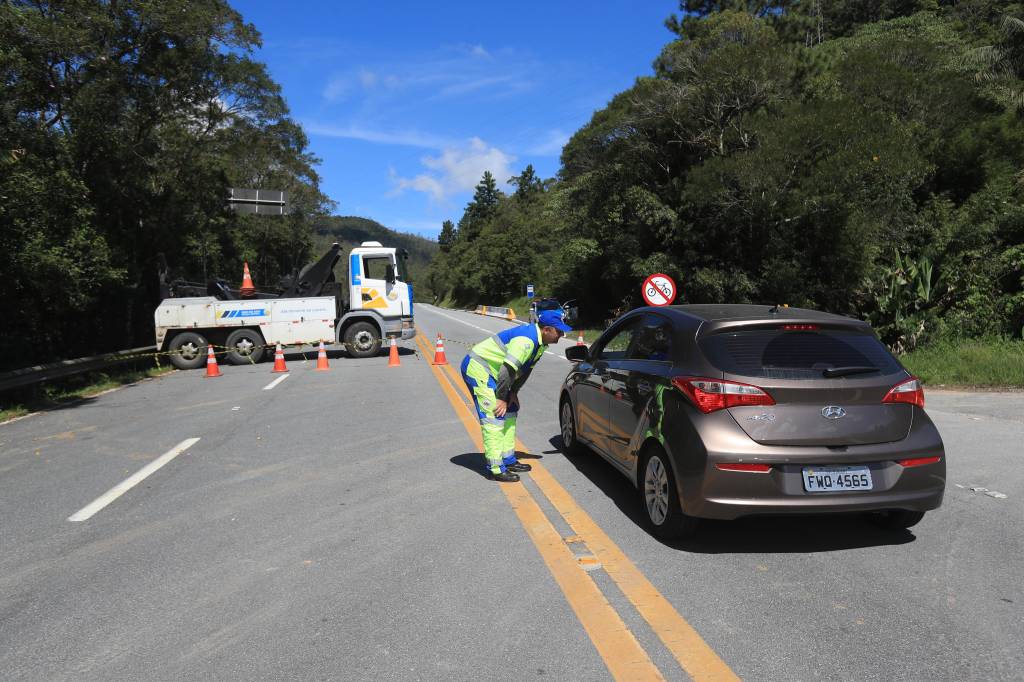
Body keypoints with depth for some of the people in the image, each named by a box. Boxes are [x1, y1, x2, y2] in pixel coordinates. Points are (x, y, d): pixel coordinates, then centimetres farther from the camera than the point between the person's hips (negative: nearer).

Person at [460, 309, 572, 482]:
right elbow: (507, 369, -30)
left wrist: (513, 392, 6)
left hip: (490, 370, 11)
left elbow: (526, 369, 12)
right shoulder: (526, 340, -29)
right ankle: (496, 469, -11)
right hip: (477, 369, -11)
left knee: (510, 413, 15)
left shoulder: (539, 341, 4)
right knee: (493, 417, -14)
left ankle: (508, 460, 23)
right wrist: (501, 398, -21)